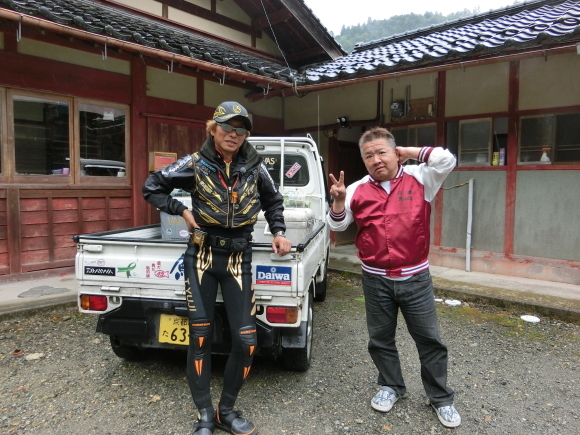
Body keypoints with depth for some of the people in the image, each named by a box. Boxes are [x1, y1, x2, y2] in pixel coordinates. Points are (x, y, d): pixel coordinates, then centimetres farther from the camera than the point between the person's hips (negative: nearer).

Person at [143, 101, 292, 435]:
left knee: (246, 340, -1)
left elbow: (274, 200, 19)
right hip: (202, 256, -1)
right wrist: (182, 211, -4)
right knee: (201, 337, 3)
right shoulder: (196, 164, -4)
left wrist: (278, 232, 6)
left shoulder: (254, 166, 1)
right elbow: (151, 187, 7)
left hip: (239, 258, 2)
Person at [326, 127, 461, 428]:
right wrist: (339, 201, -15)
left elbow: (446, 160, -17)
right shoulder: (358, 190, 1)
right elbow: (336, 226, 4)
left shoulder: (419, 179, -2)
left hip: (416, 278, -1)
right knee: (380, 339, 16)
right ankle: (391, 386, 39)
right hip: (375, 280, 2)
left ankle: (441, 398, 29)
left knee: (429, 339, 10)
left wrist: (410, 153, -8)